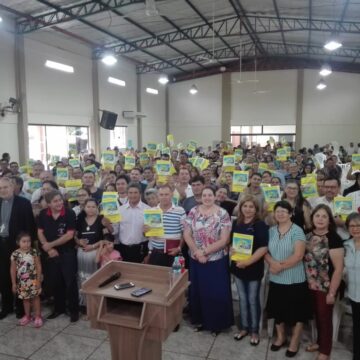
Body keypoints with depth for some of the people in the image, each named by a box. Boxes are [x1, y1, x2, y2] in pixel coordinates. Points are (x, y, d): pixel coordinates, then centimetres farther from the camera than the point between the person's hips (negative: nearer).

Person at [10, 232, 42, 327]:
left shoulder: (34, 252, -9)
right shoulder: (15, 254, -7)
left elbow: (38, 266, -6)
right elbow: (13, 269, 1)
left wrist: (38, 279, -9)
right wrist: (14, 283, 2)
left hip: (33, 279, -2)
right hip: (22, 281, 2)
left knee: (35, 297, 5)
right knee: (25, 298, 15)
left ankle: (38, 316, 15)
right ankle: (27, 316, 31)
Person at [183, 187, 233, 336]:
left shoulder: (222, 214, -10)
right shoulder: (193, 212, -1)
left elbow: (224, 240, -13)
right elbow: (186, 235, -2)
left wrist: (204, 252, -15)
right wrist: (197, 252, -13)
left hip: (217, 260, -3)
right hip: (196, 260, 3)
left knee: (217, 293, 7)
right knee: (197, 291, 15)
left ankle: (216, 323, 28)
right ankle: (199, 320, 35)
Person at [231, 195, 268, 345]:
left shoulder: (260, 225, -11)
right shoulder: (236, 223, 5)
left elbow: (263, 248, -18)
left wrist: (248, 261, -22)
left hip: (254, 268, -5)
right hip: (238, 266, 5)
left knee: (253, 300, 8)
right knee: (242, 298, 16)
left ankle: (254, 331, 25)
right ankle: (244, 328, 32)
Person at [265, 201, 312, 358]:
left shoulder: (297, 231, -13)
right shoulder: (271, 231, 3)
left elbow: (298, 256, -20)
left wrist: (280, 266, -18)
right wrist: (272, 263, -16)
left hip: (294, 280, -4)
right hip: (275, 279, 5)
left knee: (296, 311, 9)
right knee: (278, 309, 17)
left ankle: (294, 341, 30)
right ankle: (280, 337, 39)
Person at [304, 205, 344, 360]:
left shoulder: (333, 238, -19)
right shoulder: (309, 236, 1)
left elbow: (338, 268, -18)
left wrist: (332, 292, -16)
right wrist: (307, 281, 7)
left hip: (326, 287, -5)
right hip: (311, 285, 5)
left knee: (325, 317, 9)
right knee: (317, 315, 20)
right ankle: (320, 342, 41)